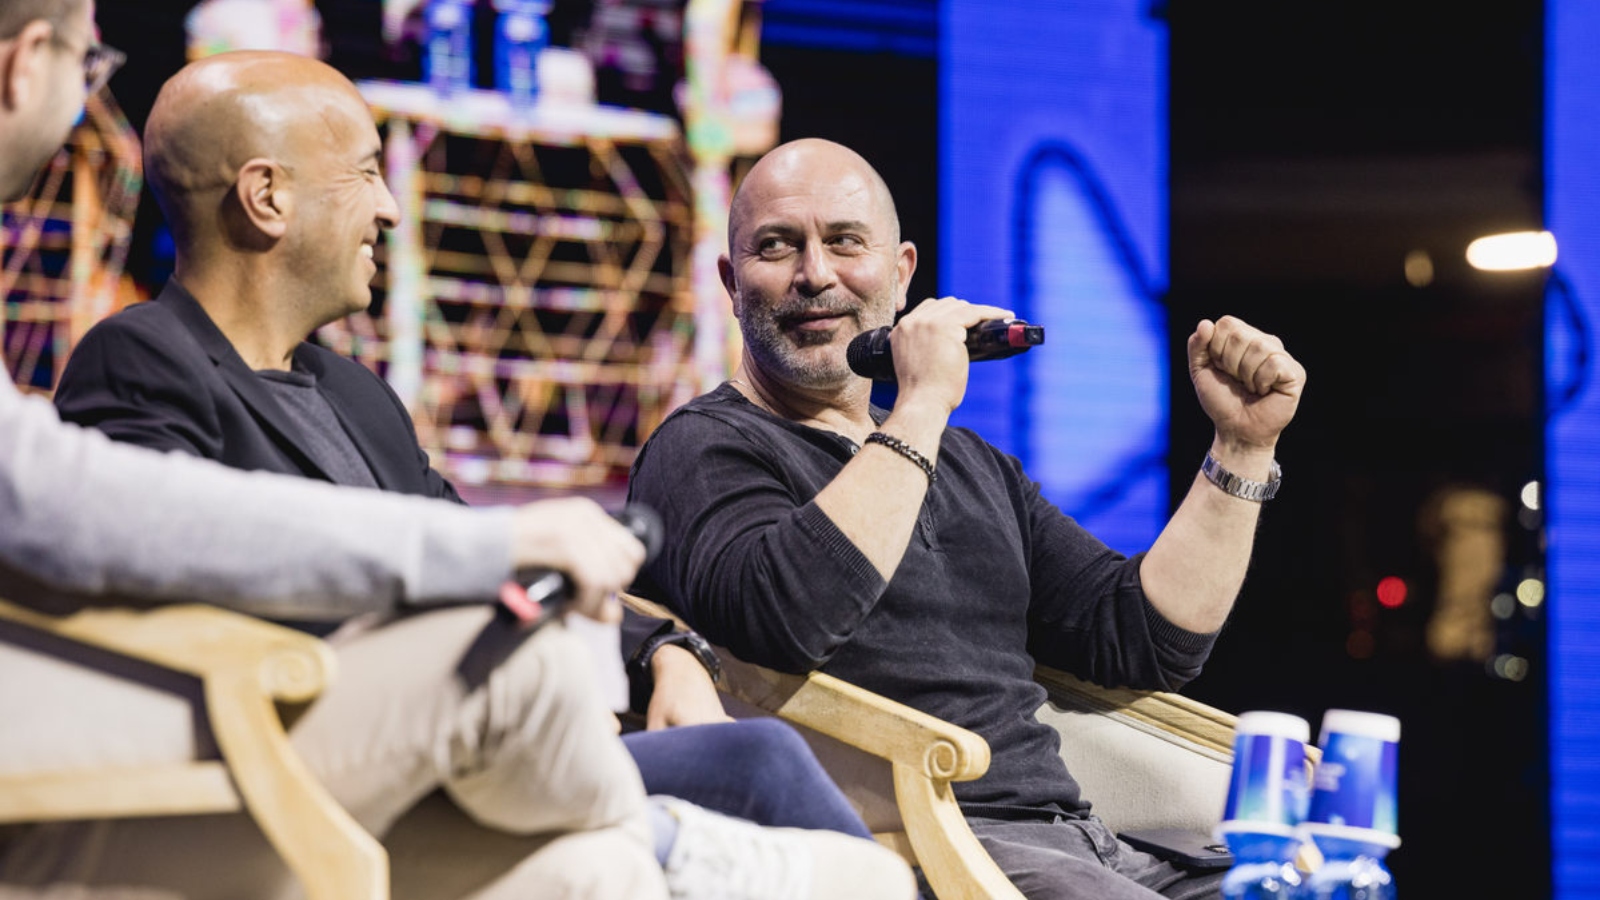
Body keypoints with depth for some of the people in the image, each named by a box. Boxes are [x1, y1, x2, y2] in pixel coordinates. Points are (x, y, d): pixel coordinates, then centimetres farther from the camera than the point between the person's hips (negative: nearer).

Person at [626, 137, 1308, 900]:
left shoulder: (970, 465, 26)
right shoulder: (704, 449, 3)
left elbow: (1145, 638, 22)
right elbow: (784, 619, -21)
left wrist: (1243, 447, 17)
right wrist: (921, 407, -14)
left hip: (1072, 837, 8)